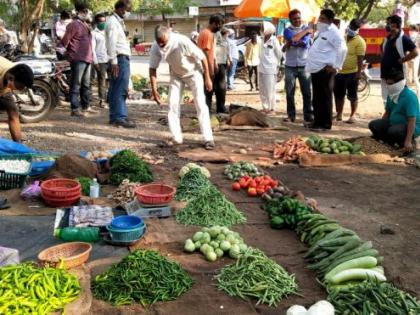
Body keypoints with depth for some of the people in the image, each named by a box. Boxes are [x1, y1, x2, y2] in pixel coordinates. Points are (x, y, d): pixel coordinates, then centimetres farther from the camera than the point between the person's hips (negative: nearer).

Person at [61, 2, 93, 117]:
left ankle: (85, 106, 24)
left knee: (86, 85, 15)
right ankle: (75, 109, -8)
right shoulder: (74, 24, -9)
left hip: (87, 59, 9)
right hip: (78, 59, -9)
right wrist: (68, 52, 1)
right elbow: (65, 41, -10)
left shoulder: (85, 25, 20)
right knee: (76, 85, -8)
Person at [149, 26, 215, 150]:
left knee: (200, 105, -10)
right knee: (173, 104, -3)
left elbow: (202, 57, -25)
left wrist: (207, 78, -20)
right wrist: (154, 89, -15)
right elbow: (152, 68, -10)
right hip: (176, 74, 4)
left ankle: (208, 139, -8)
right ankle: (176, 137, 6)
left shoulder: (182, 42, -35)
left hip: (193, 72, -4)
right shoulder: (155, 47, -22)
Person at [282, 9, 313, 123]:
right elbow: (293, 38, -13)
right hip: (290, 66, 1)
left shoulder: (307, 29, 7)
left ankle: (308, 115, 3)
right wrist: (305, 31, -6)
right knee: (289, 92, 1)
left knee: (307, 92, -2)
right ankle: (291, 115, 8)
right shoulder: (287, 30, 8)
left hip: (304, 65, -1)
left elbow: (305, 43, -10)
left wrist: (288, 45, -10)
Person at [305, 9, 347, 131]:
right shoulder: (320, 31, 17)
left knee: (325, 98, -3)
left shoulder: (334, 32, -10)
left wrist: (336, 66, -14)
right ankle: (317, 121, 22)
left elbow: (342, 49, -16)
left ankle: (325, 124, 2)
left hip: (325, 69, -9)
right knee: (316, 98, 13)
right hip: (316, 68, 9)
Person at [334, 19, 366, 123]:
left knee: (352, 95, 1)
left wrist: (359, 72, -21)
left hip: (352, 72, -7)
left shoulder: (359, 41, -9)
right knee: (338, 95, 12)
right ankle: (339, 114, 23)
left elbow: (360, 58, -15)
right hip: (340, 72, 7)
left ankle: (352, 116, 9)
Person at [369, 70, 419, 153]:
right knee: (373, 125, -8)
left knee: (393, 131, -36)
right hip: (393, 123, 8)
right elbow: (387, 113, 15)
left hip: (410, 127, -7)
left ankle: (411, 143, -7)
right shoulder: (391, 95, 2)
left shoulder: (409, 96, -24)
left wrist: (408, 141, -34)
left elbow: (412, 120, -29)